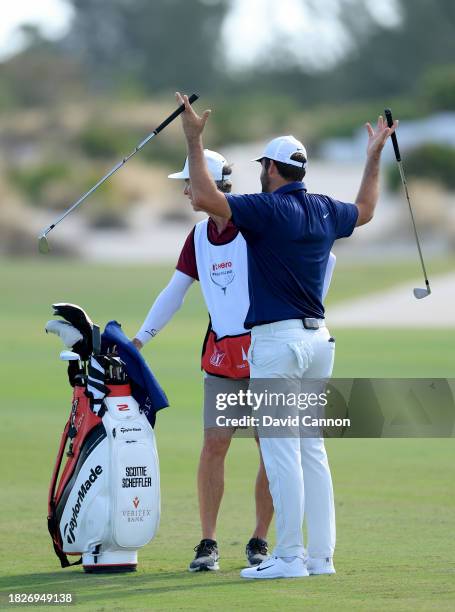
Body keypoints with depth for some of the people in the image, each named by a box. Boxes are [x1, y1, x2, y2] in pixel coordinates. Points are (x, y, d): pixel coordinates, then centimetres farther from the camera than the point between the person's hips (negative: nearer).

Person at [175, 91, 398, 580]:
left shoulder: (269, 209, -12)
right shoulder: (324, 211, 10)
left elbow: (204, 198, -22)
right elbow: (364, 210, 33)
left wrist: (194, 140, -16)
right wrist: (374, 155, 42)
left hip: (277, 339, -8)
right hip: (318, 338, 8)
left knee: (280, 452, -6)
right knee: (312, 449, 11)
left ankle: (289, 557, -7)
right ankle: (321, 555, 11)